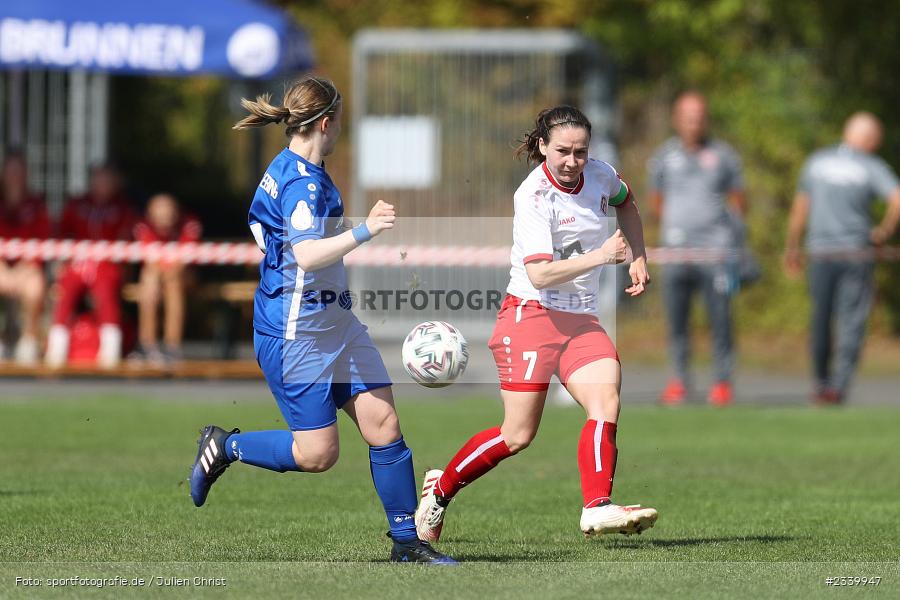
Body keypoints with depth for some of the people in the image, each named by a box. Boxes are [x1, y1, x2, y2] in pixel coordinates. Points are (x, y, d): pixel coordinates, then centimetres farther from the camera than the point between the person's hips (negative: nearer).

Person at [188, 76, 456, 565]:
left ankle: (407, 542, 2)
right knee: (316, 454, -7)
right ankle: (224, 447, 16)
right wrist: (363, 231, -43)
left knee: (383, 423, 0)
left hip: (333, 322, 10)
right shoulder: (302, 183, -20)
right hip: (293, 333, -10)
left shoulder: (295, 172, 12)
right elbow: (307, 255, -34)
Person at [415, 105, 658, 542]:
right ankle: (440, 489, 17)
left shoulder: (601, 176, 3)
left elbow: (626, 205, 29)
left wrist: (638, 259, 18)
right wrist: (602, 256, -28)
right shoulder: (534, 196, -18)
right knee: (518, 435, -4)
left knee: (606, 403, -20)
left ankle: (597, 508, -28)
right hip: (531, 315, -6)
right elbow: (540, 275, -27)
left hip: (582, 319, 6)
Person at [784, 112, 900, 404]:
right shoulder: (873, 168, -6)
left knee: (821, 321, 15)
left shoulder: (816, 162, 5)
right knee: (852, 323, 0)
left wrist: (792, 249, 20)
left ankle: (821, 383, 22)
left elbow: (800, 210, 10)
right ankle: (839, 387, -9)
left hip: (820, 252, 3)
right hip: (856, 254, -3)